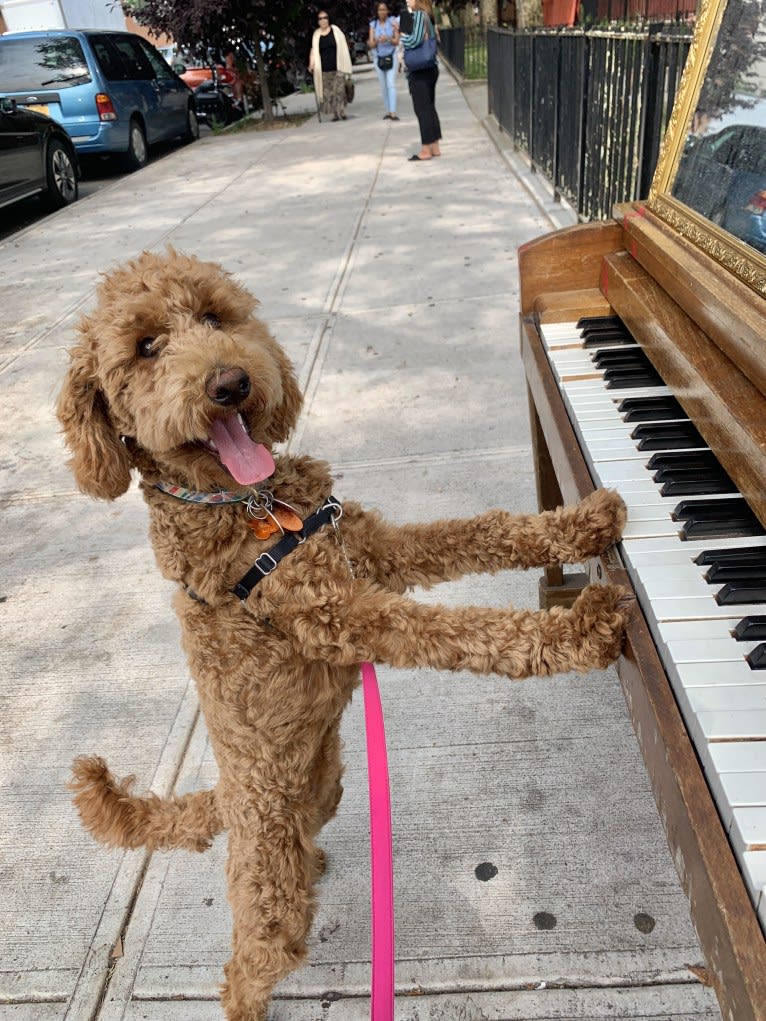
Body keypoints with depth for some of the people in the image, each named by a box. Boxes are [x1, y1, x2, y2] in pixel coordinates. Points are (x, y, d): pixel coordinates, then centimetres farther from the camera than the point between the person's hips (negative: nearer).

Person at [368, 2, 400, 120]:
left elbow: (397, 42, -5)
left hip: (391, 57, -3)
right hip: (379, 58, 3)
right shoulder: (373, 25, 2)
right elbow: (371, 45, -3)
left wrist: (388, 39, -24)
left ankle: (393, 113, -21)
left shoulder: (393, 22, -2)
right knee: (383, 87, 5)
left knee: (391, 84, -14)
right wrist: (378, 40, -24)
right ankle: (388, 111, 12)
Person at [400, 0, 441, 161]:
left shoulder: (418, 15, -12)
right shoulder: (426, 15, 14)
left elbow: (414, 40, -20)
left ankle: (426, 150, -3)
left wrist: (402, 34, -2)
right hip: (430, 69, 9)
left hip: (419, 71, -9)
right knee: (429, 108, 11)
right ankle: (435, 147, 15)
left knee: (422, 110, -6)